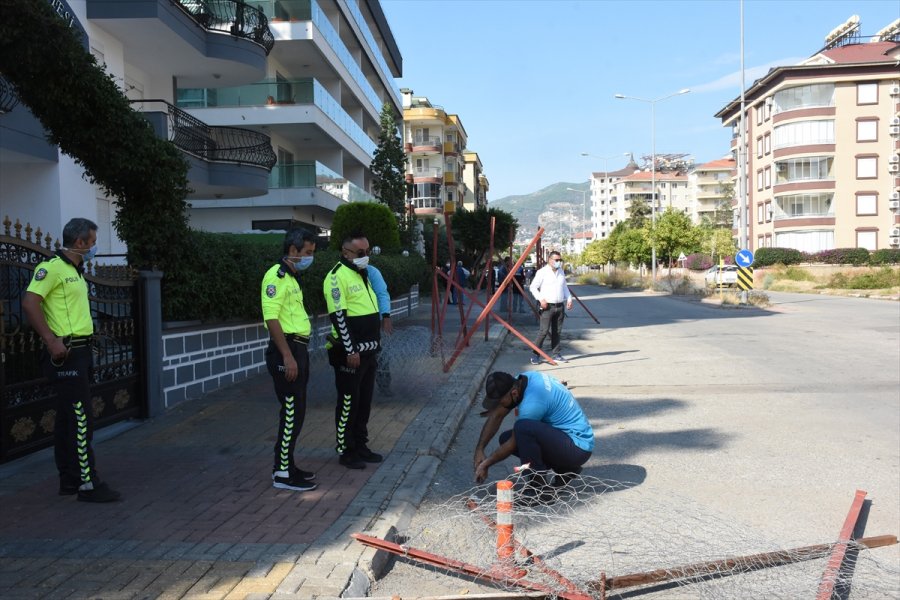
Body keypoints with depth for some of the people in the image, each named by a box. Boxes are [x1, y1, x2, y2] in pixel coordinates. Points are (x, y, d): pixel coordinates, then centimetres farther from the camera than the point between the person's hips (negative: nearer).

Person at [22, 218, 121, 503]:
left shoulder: (75, 271, 17)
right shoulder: (52, 267, -12)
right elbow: (30, 303, -21)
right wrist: (52, 341, -23)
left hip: (80, 351, 10)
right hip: (65, 353, -10)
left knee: (68, 418, 13)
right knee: (81, 418, -8)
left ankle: (69, 480, 21)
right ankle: (88, 484, -4)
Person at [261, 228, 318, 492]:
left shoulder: (292, 277, 18)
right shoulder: (276, 276, -13)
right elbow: (271, 318, -21)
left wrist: (298, 354, 18)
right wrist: (287, 356, -24)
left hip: (298, 349, 10)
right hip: (286, 351, -10)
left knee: (295, 411, 14)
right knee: (292, 412, -6)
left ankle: (285, 465, 24)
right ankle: (283, 473, 3)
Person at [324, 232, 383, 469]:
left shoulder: (363, 274, 15)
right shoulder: (337, 276, -14)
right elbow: (338, 316, -19)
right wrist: (351, 351, -21)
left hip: (369, 351, 9)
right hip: (350, 353, -9)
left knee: (364, 401, 15)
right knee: (348, 403, 1)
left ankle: (361, 446, 26)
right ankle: (345, 451, 11)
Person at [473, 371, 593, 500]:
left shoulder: (532, 403, -27)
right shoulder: (520, 380, -3)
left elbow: (514, 443, -15)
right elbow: (496, 416, 6)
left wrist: (486, 464, -3)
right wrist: (479, 449, 0)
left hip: (578, 447, -10)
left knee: (523, 427, -30)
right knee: (505, 438, 6)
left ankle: (540, 487, -14)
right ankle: (564, 469, 11)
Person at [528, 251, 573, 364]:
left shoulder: (561, 272, 15)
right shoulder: (542, 272, -6)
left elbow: (565, 287, 24)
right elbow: (533, 287, -7)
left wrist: (569, 299, 10)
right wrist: (541, 299, -16)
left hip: (560, 307, 6)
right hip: (547, 307, -6)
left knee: (557, 332, 9)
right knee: (544, 331, -10)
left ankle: (556, 354, 16)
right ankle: (535, 355, -3)